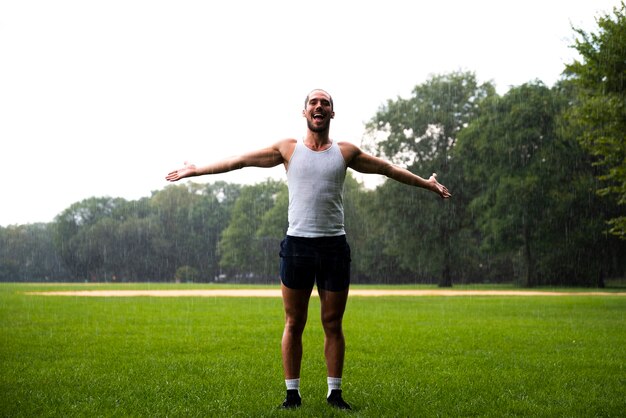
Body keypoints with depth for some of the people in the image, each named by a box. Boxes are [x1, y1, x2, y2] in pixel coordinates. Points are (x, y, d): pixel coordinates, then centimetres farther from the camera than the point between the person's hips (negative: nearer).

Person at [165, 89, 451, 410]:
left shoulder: (345, 152, 9)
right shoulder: (288, 149, 6)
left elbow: (389, 169, 20)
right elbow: (238, 161, 9)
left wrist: (427, 184, 23)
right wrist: (195, 170, 10)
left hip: (334, 245, 1)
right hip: (297, 244, -1)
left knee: (333, 324, 6)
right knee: (294, 324, 3)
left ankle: (334, 392, 15)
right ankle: (292, 393, 11)